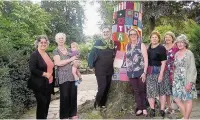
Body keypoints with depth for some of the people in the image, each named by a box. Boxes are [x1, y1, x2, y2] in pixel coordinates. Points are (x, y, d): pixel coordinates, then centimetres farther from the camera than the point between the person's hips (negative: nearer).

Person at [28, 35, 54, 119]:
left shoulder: (47, 55, 14)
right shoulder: (34, 55, -8)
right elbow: (32, 69, -18)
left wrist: (51, 75, 7)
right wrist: (44, 74, -18)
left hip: (48, 83, 7)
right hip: (39, 84, -7)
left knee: (47, 103, 11)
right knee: (42, 103, -5)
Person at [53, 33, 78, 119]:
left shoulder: (69, 50, 16)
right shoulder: (56, 51, 1)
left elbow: (74, 60, 28)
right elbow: (58, 63, -15)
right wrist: (71, 59, -11)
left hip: (73, 76, 5)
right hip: (63, 77, -5)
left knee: (73, 95, 8)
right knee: (65, 96, 0)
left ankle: (73, 114, 21)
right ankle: (64, 116, 13)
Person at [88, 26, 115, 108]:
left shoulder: (113, 43, 7)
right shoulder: (98, 42, -5)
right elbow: (92, 54, -7)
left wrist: (114, 66, 7)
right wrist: (91, 65, -11)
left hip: (109, 70, 5)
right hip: (100, 70, -5)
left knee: (107, 88, 9)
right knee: (102, 87, -13)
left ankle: (102, 104, 23)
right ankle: (96, 104, 7)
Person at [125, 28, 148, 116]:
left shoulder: (141, 45, -3)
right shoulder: (127, 46, 11)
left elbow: (146, 59, -8)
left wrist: (144, 72, -14)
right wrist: (128, 70, 8)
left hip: (140, 72, -4)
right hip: (131, 73, 4)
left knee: (142, 90, 4)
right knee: (136, 91, 9)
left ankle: (144, 108, 16)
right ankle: (139, 108, 18)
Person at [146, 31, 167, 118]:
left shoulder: (161, 48, -7)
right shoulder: (148, 47, 9)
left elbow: (163, 63, -11)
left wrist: (161, 74, -17)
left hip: (158, 71, -5)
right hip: (149, 72, 5)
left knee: (161, 91, 5)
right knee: (149, 90, 8)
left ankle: (162, 110, 12)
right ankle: (152, 109, 19)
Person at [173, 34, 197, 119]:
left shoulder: (189, 54, -7)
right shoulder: (176, 54, 11)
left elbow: (192, 69, -11)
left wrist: (190, 82, -18)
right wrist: (174, 79, 10)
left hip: (186, 80, -6)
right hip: (177, 80, 6)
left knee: (188, 100, 2)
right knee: (177, 99, 5)